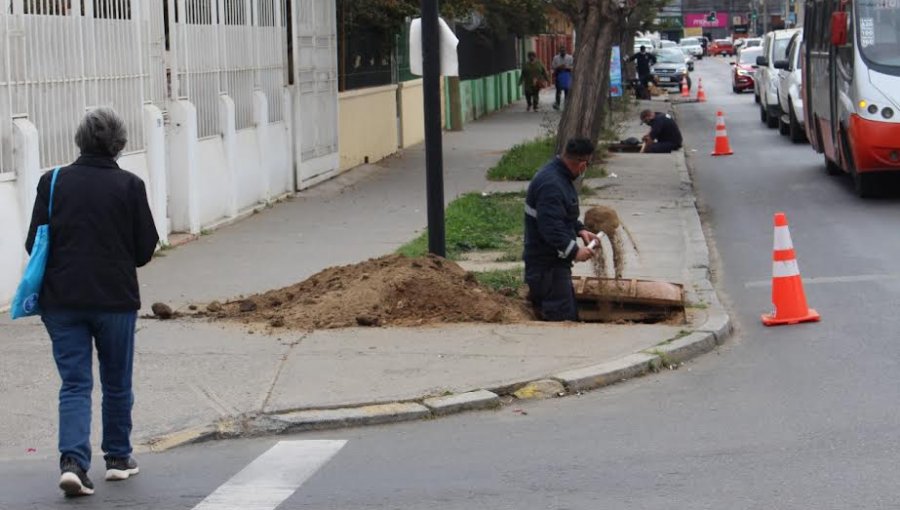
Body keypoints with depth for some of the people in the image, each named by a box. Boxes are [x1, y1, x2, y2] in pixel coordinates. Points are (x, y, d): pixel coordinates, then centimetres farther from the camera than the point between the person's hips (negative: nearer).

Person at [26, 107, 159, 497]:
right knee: (117, 383, 16)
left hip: (61, 300, 1)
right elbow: (145, 249, -2)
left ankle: (73, 461, -14)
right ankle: (118, 458, 26)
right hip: (116, 299, -1)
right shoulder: (129, 186, -7)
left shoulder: (52, 183, -3)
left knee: (74, 384, 3)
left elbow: (34, 244, 0)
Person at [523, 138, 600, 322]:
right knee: (562, 317, -10)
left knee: (571, 314, 17)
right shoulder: (551, 184, -25)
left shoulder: (561, 177, 11)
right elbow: (550, 227, -30)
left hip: (555, 260, 11)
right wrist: (574, 251, -26)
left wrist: (580, 230, 10)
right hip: (547, 264, -11)